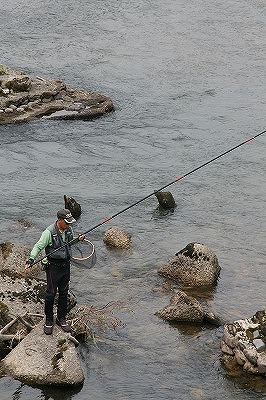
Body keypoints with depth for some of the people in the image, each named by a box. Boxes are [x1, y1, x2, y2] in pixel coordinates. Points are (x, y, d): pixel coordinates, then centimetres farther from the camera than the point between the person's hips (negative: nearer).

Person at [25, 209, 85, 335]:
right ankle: (49, 321, 14)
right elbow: (38, 246, -23)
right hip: (53, 267, -6)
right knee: (50, 294, 0)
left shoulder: (69, 230, 1)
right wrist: (31, 259, -37)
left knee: (64, 293, 13)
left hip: (66, 266, 6)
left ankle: (61, 319, 26)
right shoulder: (49, 232, -20)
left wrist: (78, 239, 3)